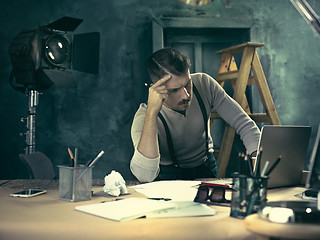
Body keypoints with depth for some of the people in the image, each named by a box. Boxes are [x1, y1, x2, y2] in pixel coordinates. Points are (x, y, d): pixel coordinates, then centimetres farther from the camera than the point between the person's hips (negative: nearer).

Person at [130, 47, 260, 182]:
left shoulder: (204, 84, -17)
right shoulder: (144, 117, -28)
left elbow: (243, 123, -11)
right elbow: (144, 176, -44)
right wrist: (152, 112, -47)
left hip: (205, 167, 3)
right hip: (168, 174, -3)